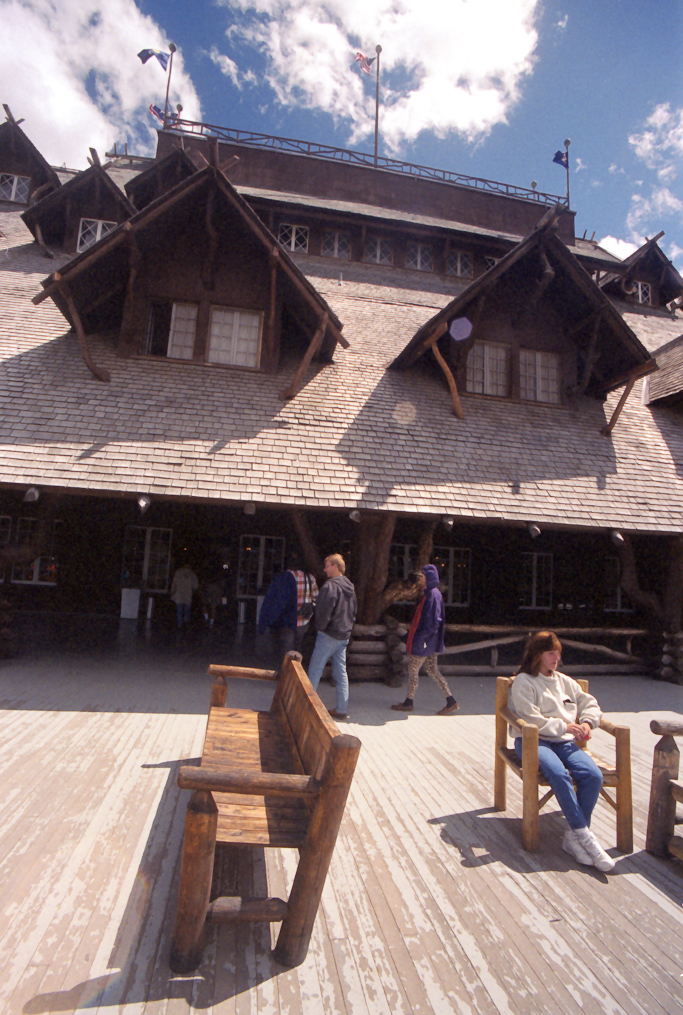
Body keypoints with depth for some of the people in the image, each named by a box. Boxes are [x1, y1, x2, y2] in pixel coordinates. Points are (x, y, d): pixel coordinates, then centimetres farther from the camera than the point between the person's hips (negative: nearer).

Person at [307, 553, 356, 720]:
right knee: (341, 672, 10)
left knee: (315, 670, 2)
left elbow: (324, 611, -20)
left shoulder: (331, 586, -17)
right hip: (344, 635, 8)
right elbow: (354, 612, 18)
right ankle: (341, 709, 13)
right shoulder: (350, 587, 12)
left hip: (328, 635, -8)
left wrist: (320, 627, -6)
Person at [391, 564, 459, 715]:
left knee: (412, 670, 3)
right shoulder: (429, 594, 10)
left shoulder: (432, 595, -19)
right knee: (432, 670, 13)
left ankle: (408, 703, 17)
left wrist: (421, 637, -20)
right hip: (430, 642, 10)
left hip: (423, 642, -10)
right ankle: (451, 702, 16)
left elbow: (433, 621, -23)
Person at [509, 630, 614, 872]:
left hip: (565, 742, 6)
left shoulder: (564, 681, 23)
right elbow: (530, 720, -9)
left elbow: (590, 703, 25)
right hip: (534, 741, -5)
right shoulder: (524, 682, 1)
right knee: (559, 773, -35)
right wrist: (565, 726, -10)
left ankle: (573, 837, -14)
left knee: (593, 775, -23)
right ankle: (585, 835, -23)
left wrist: (586, 723, 4)